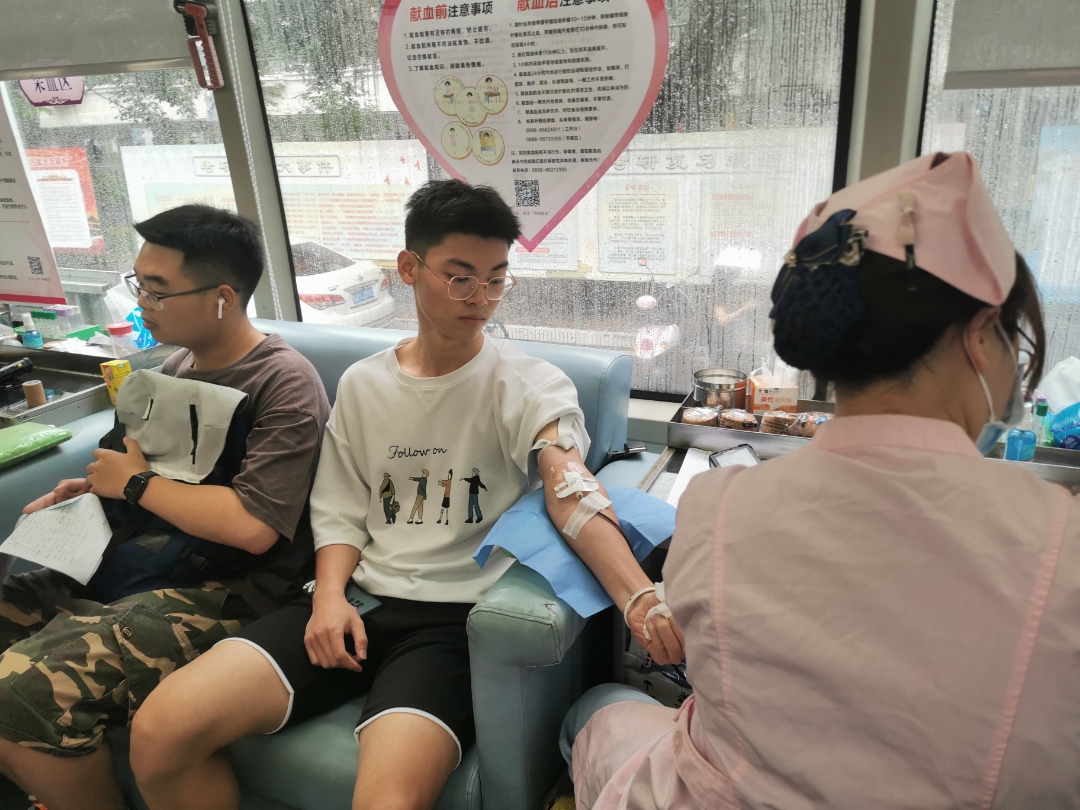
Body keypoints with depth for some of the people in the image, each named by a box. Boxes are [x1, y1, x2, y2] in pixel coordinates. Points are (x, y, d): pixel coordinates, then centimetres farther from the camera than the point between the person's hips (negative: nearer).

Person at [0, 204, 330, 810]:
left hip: (230, 592, -9)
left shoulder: (284, 384, -15)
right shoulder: (179, 366, 12)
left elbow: (252, 526, -25)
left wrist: (136, 483, -12)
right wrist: (97, 487, 6)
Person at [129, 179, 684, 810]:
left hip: (454, 617, -4)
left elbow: (571, 489, -22)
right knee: (160, 734, -10)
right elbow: (341, 513, 14)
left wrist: (639, 596, -39)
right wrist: (330, 594, -5)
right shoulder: (362, 384, 10)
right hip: (358, 600, 5)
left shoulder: (530, 384, -5)